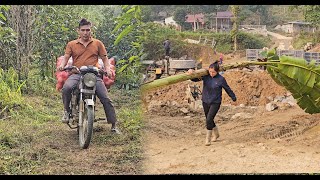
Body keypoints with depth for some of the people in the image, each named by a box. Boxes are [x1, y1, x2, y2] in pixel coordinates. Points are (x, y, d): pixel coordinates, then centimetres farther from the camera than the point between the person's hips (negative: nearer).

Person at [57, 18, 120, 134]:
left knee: (105, 98, -12)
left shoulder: (98, 43, 16)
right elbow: (66, 57, 6)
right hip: (76, 74, 0)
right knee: (66, 87, -33)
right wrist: (62, 65, -16)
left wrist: (107, 68, -5)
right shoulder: (71, 44, 16)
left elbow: (105, 58, 15)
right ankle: (67, 111, -8)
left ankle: (113, 125, -4)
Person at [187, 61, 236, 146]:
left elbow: (228, 89, -1)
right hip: (205, 101, 5)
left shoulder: (221, 79, -13)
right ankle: (216, 134, 42)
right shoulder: (205, 76, -6)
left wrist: (234, 98, 11)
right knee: (209, 120, 17)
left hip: (215, 103, -5)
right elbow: (195, 79, -6)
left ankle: (208, 138, 0)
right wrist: (191, 73, -27)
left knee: (209, 119, -16)